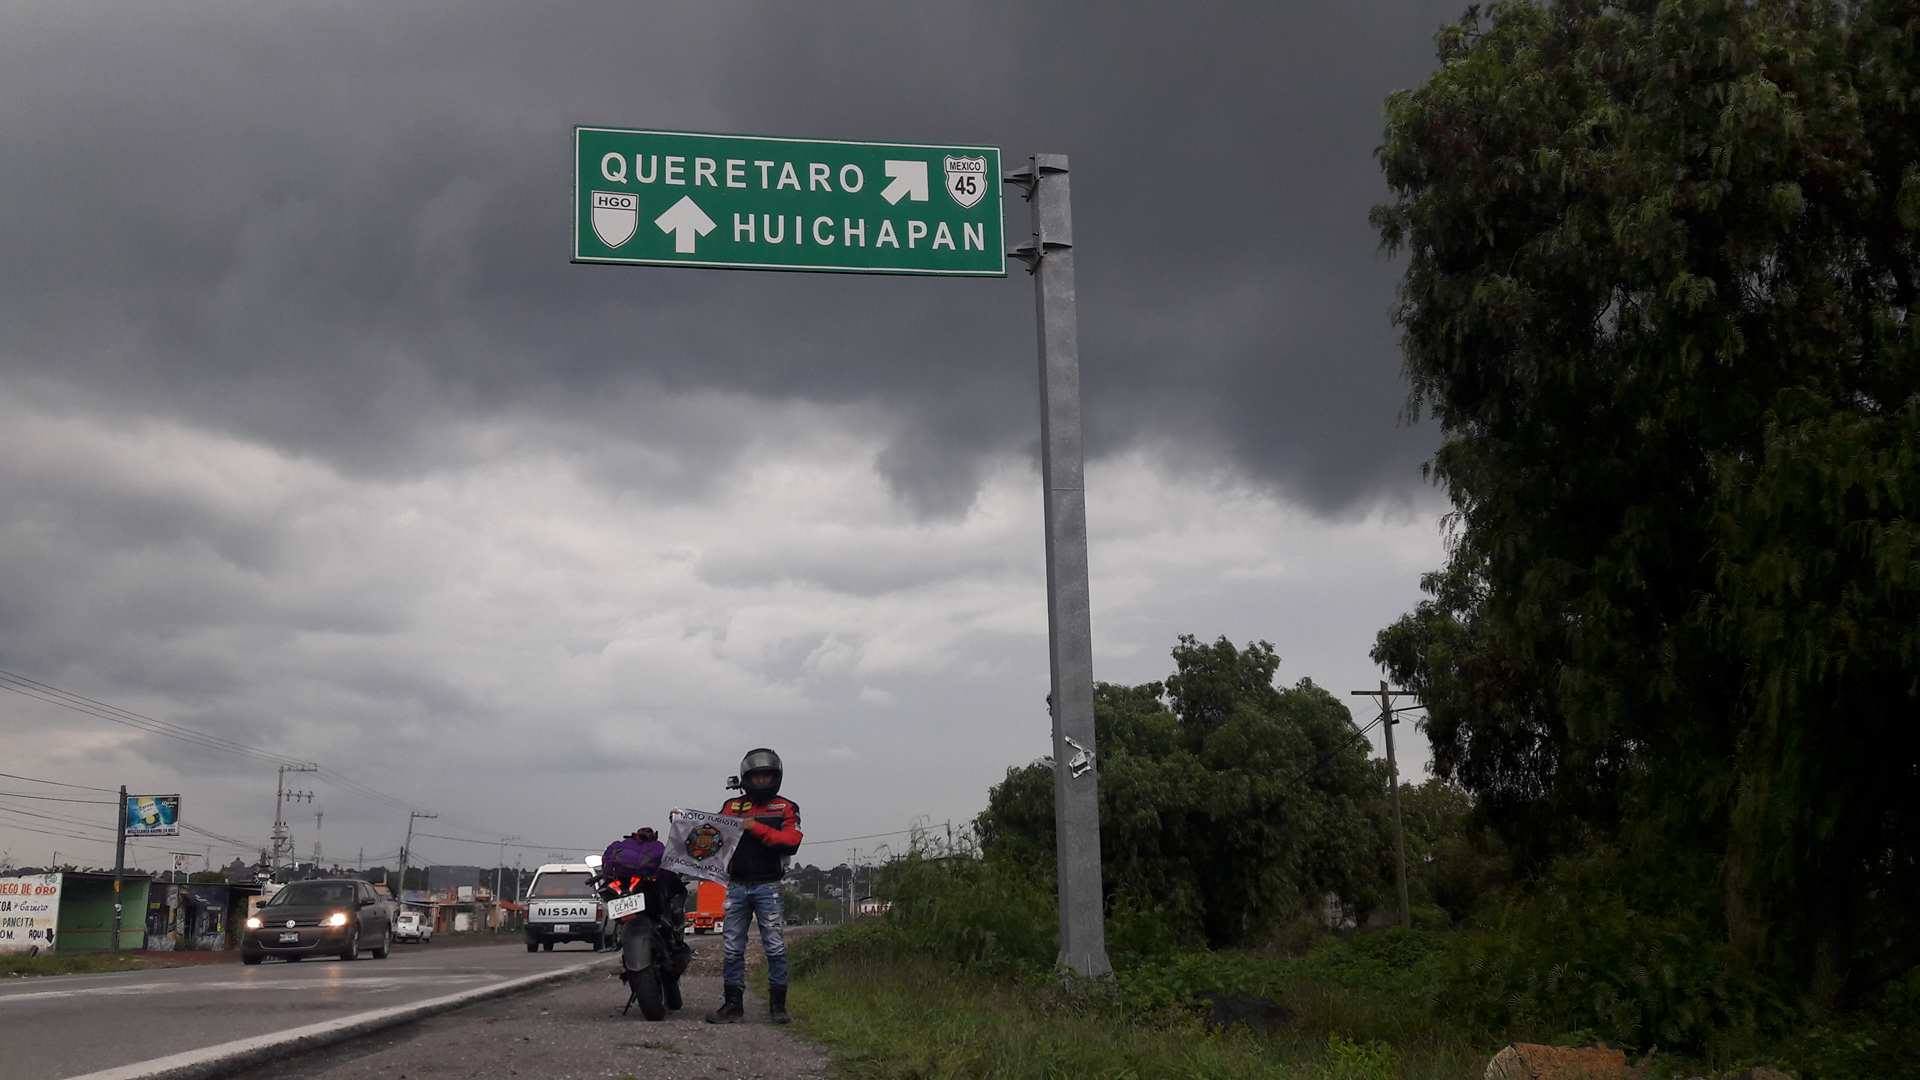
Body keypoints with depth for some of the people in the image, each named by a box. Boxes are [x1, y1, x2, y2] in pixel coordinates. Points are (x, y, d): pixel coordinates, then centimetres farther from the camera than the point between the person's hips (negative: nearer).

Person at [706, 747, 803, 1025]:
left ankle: (777, 1004, 5)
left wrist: (756, 828, -15)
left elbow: (791, 842, -9)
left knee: (775, 949, -3)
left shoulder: (785, 808, 5)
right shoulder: (732, 807, 14)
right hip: (737, 885, 3)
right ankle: (733, 1004, 11)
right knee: (732, 949, 4)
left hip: (768, 886, -3)